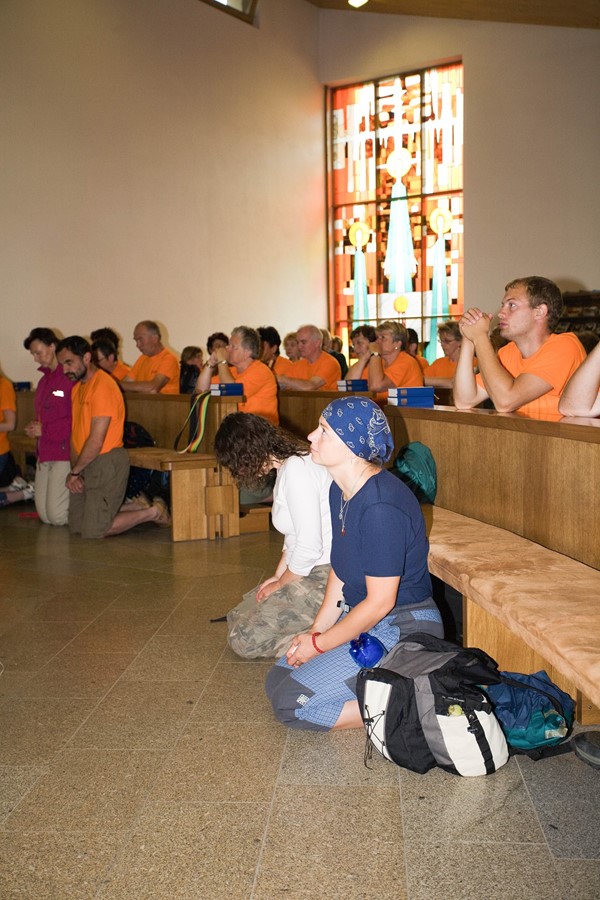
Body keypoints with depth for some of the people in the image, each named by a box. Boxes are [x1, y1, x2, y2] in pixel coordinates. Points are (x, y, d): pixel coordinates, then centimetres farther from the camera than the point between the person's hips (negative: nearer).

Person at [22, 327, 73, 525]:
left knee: (57, 516, -10)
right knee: (45, 516, 7)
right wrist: (34, 427, 4)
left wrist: (45, 430, -13)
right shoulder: (44, 380, 18)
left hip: (65, 452, -9)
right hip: (45, 453, 9)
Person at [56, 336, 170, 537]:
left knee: (93, 531, -10)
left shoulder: (103, 386, -16)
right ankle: (138, 508, 19)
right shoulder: (77, 387, 15)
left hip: (107, 462, -9)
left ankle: (153, 512, 6)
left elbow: (96, 441, -19)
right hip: (85, 464, 9)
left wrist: (75, 471, -8)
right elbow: (75, 433, 13)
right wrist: (74, 471, 1)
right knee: (75, 526, 9)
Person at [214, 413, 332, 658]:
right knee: (238, 618, 14)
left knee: (243, 638, -9)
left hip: (327, 576, -11)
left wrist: (280, 585, -7)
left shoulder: (296, 470, -20)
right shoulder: (289, 464, 11)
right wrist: (278, 576, 11)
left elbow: (309, 548, -23)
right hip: (314, 569, 11)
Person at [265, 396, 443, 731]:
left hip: (402, 629, -10)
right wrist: (316, 629, 6)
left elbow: (380, 602, -22)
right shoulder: (340, 490, 4)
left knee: (292, 703, -13)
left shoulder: (381, 506, -27)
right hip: (363, 617, 10)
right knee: (277, 680, 9)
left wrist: (318, 644, -12)